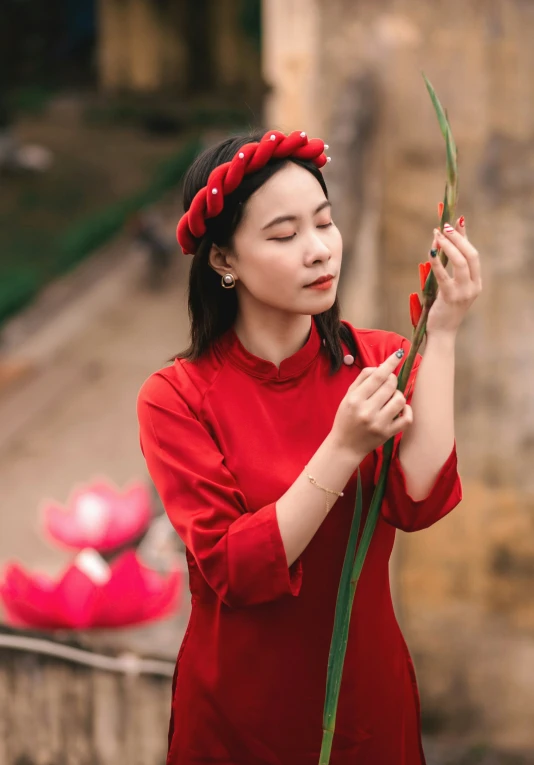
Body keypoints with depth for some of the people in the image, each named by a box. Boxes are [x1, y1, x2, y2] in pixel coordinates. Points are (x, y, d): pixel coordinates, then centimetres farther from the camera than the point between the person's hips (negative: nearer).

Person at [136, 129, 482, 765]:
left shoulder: (379, 361, -7)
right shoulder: (175, 397, -14)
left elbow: (419, 505, -22)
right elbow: (234, 569, -21)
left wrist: (441, 335, -25)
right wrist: (345, 447, -30)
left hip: (370, 694, 3)